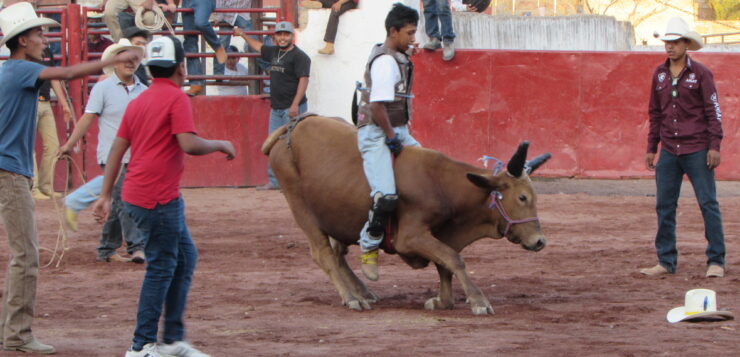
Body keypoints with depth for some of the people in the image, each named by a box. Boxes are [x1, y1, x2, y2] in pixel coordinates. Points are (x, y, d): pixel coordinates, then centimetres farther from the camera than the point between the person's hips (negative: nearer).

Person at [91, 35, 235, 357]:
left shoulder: (138, 101, 15)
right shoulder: (176, 98, -10)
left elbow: (117, 149, 14)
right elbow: (189, 144, -21)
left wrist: (105, 195, 15)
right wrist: (220, 145, -4)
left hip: (135, 196, 9)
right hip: (158, 198, -9)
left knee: (185, 257, 17)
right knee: (161, 268, -3)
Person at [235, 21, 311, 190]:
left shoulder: (299, 56, -10)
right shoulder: (274, 52, 15)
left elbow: (303, 80, -17)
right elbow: (259, 46, 35)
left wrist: (295, 104, -24)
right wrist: (243, 35, 47)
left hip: (293, 108, -9)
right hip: (276, 107, 9)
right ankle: (274, 181, 14)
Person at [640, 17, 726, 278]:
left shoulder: (700, 73, -3)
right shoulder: (660, 74, 11)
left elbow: (713, 110, -4)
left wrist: (714, 146, -11)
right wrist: (651, 148, 15)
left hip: (697, 151, -5)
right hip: (669, 152, 5)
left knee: (708, 203, -4)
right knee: (664, 207, 4)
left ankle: (716, 261, 0)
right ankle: (666, 262, 11)